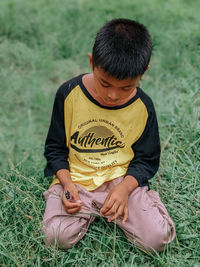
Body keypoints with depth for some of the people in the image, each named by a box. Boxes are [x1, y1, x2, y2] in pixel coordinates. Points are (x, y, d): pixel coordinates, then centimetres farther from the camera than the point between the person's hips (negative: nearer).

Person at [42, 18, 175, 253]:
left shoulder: (143, 107, -8)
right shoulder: (69, 94, -10)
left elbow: (146, 159, 2)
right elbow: (55, 147, 1)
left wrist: (124, 188, -17)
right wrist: (67, 183, -16)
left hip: (122, 179, 0)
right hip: (75, 178, 0)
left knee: (157, 239, -16)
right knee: (57, 236, -22)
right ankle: (93, 208, 9)